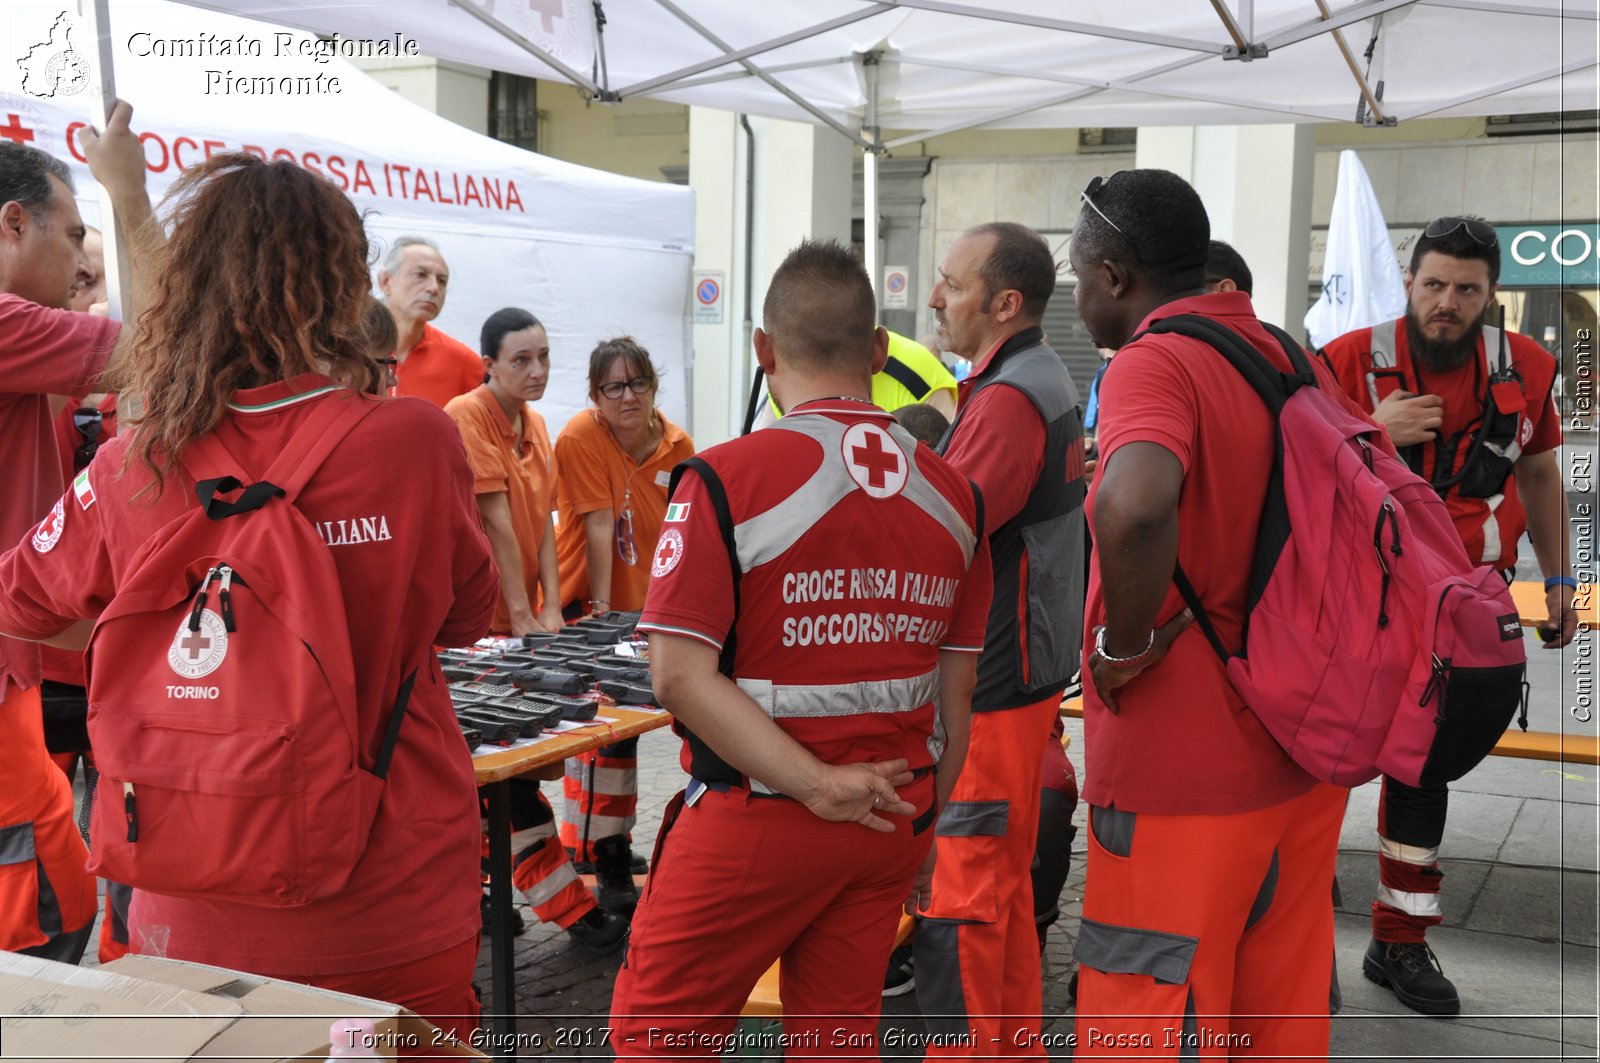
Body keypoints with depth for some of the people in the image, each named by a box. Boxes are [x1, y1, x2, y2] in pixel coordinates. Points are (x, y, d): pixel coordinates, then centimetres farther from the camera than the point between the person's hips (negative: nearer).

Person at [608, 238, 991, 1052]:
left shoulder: (727, 479, -13)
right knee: (840, 1031, 17)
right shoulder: (953, 494, 1)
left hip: (755, 820, -5)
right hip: (891, 820, 5)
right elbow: (956, 691, 7)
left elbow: (679, 674, -20)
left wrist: (816, 783, -18)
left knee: (654, 1028, 11)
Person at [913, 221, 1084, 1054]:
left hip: (987, 687, -11)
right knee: (1002, 880, 19)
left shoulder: (1009, 399, -19)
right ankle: (1015, 1041, 30)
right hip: (1020, 672, 11)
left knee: (957, 895, -2)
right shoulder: (1047, 384, 14)